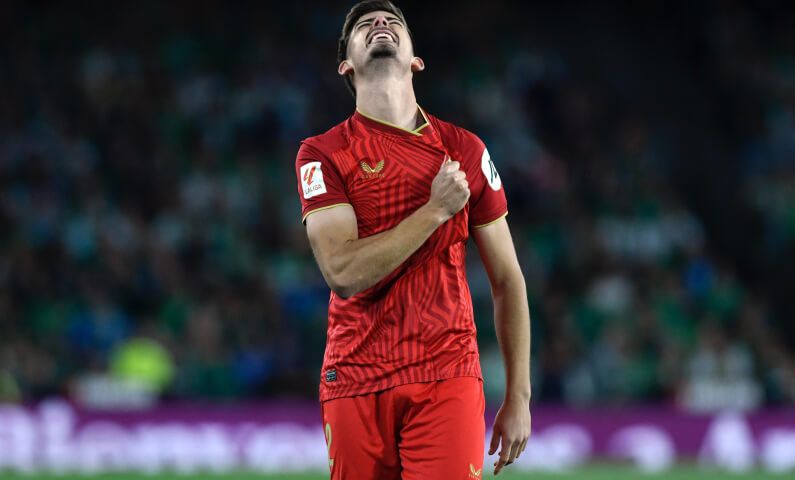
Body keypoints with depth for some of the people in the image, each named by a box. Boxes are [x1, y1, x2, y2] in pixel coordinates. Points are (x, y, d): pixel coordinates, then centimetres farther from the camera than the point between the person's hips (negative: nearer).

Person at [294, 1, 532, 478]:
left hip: (447, 378, 1)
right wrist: (436, 210, -12)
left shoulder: (464, 150, 9)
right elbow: (343, 273, -12)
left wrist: (519, 397, 7)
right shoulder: (323, 154, 2)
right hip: (357, 380, 0)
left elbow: (506, 280, 12)